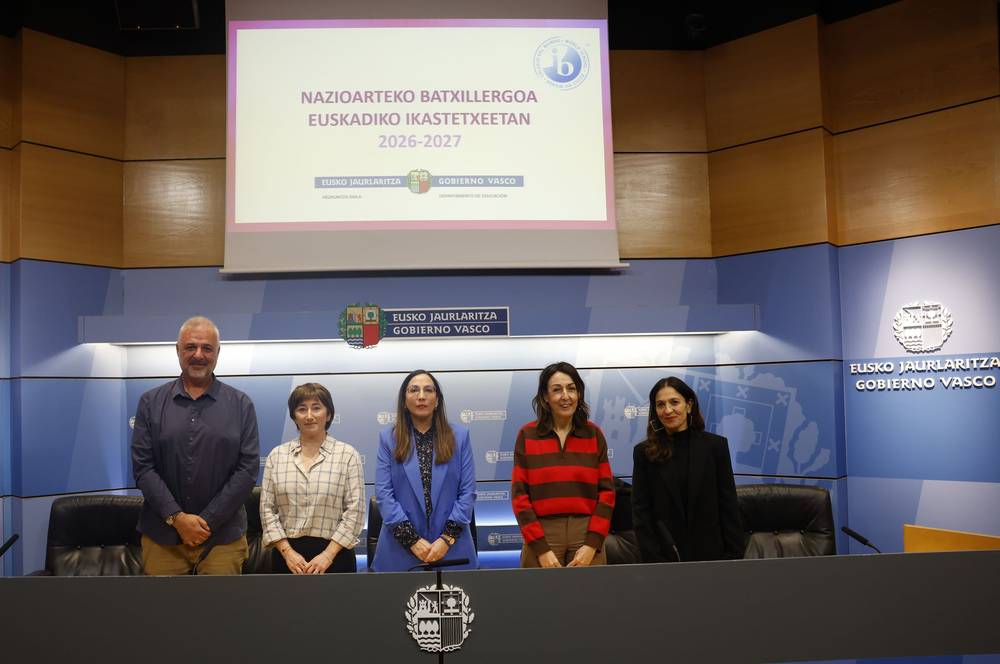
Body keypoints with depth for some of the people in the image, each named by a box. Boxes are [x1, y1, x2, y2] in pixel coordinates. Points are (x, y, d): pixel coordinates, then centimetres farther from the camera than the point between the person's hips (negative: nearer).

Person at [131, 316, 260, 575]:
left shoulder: (241, 405, 2)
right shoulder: (150, 402, 5)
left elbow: (248, 469, -3)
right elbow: (142, 467, -1)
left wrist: (207, 521, -9)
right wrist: (176, 517, -11)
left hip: (223, 536, 0)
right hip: (162, 535, 1)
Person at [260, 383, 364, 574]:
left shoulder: (348, 455, -2)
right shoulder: (276, 455, 6)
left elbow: (354, 510, -5)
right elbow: (267, 508, 4)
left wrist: (327, 555, -11)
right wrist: (287, 552, -6)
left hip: (333, 554, -2)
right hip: (287, 554, 2)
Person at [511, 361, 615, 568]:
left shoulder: (594, 434, 5)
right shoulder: (527, 435, 1)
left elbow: (607, 491, 3)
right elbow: (519, 495, -2)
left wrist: (592, 544, -7)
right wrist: (540, 548, -10)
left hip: (587, 534, 1)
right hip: (542, 536, -1)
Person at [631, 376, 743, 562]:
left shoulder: (715, 445, 0)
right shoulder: (644, 452, -1)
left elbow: (729, 506, 0)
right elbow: (640, 511, -3)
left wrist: (734, 556, -5)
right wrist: (653, 559, -10)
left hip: (710, 553, 1)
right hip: (663, 555, 0)